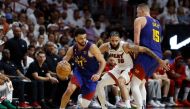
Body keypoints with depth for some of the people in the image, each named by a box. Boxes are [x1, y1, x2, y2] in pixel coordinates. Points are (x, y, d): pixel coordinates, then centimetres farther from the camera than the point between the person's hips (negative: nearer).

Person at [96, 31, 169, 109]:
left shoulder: (125, 46, -28)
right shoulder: (106, 47, -14)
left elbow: (144, 49, -28)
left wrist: (158, 59, -32)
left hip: (128, 69, -6)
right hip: (118, 68, 6)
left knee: (120, 81, -37)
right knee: (99, 84, 2)